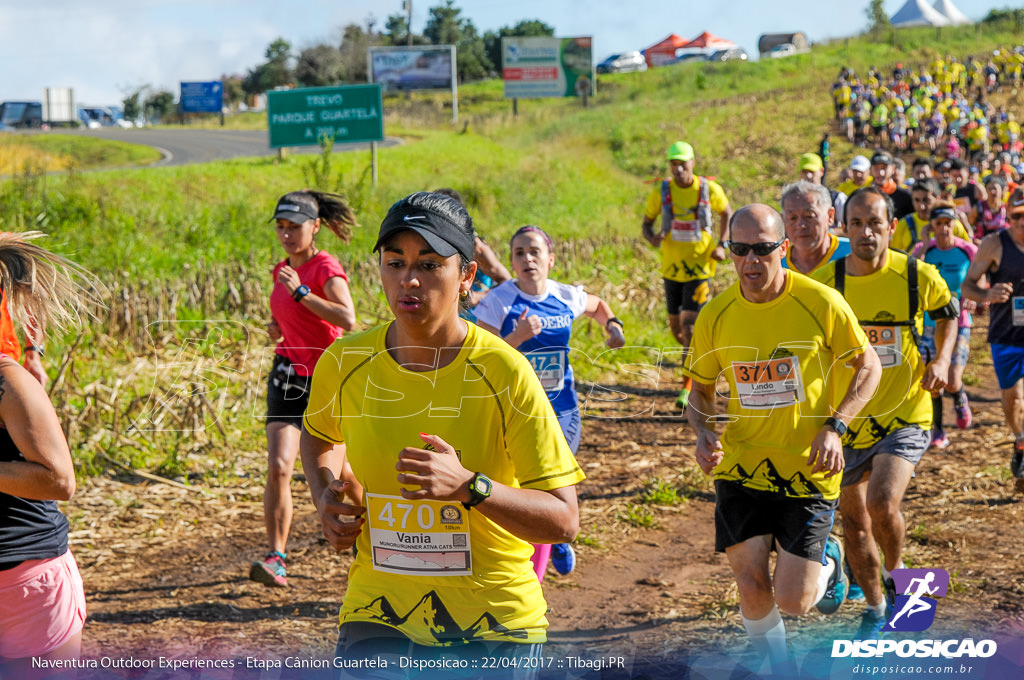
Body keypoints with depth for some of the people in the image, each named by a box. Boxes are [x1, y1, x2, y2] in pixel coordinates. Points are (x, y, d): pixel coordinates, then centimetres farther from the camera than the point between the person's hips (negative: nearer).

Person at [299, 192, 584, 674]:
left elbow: (563, 521, -14)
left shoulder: (504, 373, -13)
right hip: (377, 614, 2)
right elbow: (318, 434, 22)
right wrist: (325, 499, 3)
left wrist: (470, 487, -27)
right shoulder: (344, 363, -3)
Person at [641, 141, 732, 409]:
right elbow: (647, 221, 6)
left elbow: (727, 214, 11)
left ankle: (688, 386, -6)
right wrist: (652, 237, -17)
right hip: (672, 266, 3)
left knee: (688, 323, -13)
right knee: (675, 326, 11)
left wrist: (721, 245, -1)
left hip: (700, 265, -3)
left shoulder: (710, 189, -6)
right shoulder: (661, 192, -4)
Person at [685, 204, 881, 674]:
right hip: (740, 469, 2)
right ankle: (780, 669, 27)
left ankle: (827, 560, 32)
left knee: (792, 600, -5)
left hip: (808, 471, -2)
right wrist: (703, 434, -11)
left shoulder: (822, 303, -11)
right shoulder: (714, 316, -4)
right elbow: (700, 390, 10)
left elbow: (868, 366, 2)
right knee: (751, 587, -3)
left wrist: (833, 427, -11)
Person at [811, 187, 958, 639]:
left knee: (882, 504, -22)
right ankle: (875, 607, 34)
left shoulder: (919, 276, -11)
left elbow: (948, 313, 12)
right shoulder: (824, 282, -9)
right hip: (847, 419, 3)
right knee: (853, 520, 11)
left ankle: (896, 573, 10)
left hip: (904, 416, -2)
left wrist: (940, 361, -5)